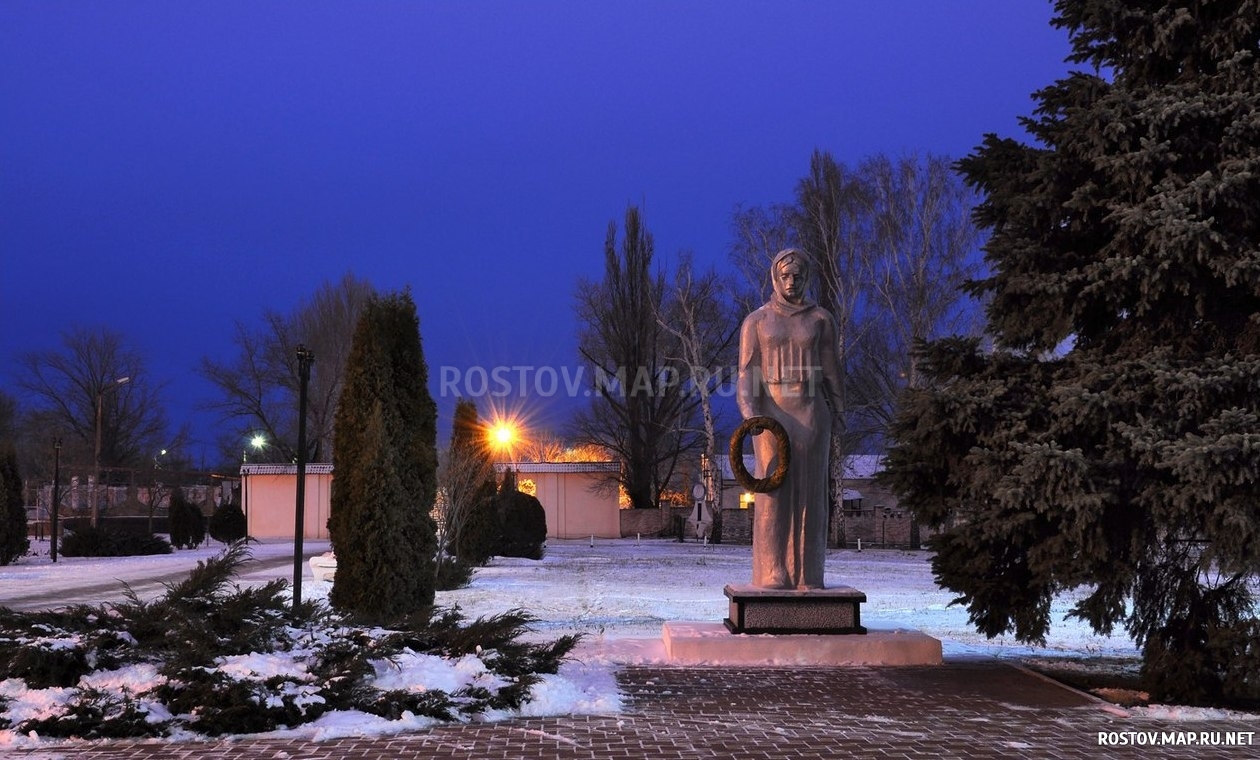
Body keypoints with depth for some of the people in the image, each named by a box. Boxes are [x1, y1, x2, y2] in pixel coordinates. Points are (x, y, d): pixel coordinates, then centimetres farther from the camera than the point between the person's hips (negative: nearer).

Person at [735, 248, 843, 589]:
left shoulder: (821, 318, 8)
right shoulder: (755, 321, 6)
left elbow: (831, 375, 9)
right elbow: (746, 378, -1)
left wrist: (833, 426, 5)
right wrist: (750, 415, -19)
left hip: (812, 414, 1)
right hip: (771, 415, -1)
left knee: (809, 494, -1)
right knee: (772, 493, -7)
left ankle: (807, 576, 5)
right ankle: (772, 576, -2)